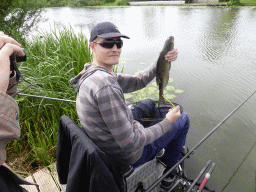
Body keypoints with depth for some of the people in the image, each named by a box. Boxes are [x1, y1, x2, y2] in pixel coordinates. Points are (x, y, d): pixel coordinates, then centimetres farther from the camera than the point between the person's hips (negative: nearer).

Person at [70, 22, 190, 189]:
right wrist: (168, 123, -19)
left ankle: (175, 147, 49)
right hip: (130, 156, -8)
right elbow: (129, 143, -31)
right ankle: (171, 169, 34)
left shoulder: (93, 75, -3)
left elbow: (138, 82, 3)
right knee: (183, 119, 9)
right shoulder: (105, 84, -35)